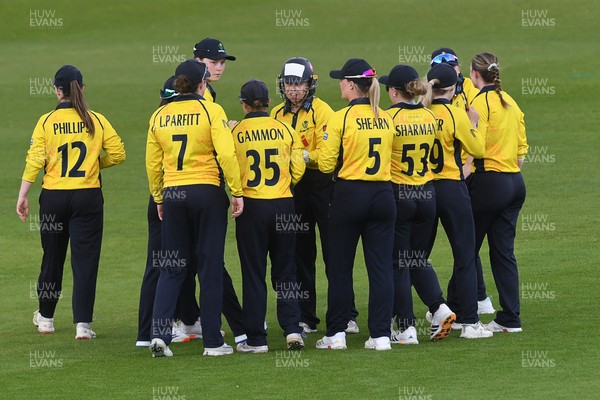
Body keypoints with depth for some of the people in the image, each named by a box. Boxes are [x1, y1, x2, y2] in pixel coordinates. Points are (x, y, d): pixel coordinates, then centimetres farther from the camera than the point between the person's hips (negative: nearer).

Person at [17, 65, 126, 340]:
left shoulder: (46, 122, -4)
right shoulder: (96, 121, -2)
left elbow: (34, 160, -8)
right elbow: (117, 153, -1)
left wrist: (22, 196, -6)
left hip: (54, 197, 1)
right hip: (88, 196, -1)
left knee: (52, 257, 15)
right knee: (85, 260, 0)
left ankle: (45, 318, 28)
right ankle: (82, 323, -6)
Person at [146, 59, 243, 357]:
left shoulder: (159, 116, 6)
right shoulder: (211, 111, -6)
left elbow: (152, 163, 10)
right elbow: (226, 154, -14)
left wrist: (158, 199, 20)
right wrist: (237, 192, -8)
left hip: (172, 195, 3)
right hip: (208, 192, -3)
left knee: (171, 268, 8)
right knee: (210, 268, 3)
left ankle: (159, 334, -7)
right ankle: (213, 342, 5)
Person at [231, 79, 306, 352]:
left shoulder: (235, 133, -5)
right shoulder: (285, 130, 2)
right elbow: (298, 169, 3)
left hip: (251, 207, -2)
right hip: (283, 206, 2)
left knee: (253, 273, 4)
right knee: (285, 271, 12)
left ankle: (256, 339, 5)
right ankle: (292, 329, 0)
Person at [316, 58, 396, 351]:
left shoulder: (340, 118, -11)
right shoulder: (385, 119, 5)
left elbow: (326, 164, -11)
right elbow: (387, 158, 13)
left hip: (349, 195, -4)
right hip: (382, 193, 4)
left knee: (340, 267, 7)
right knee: (381, 266, 5)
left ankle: (336, 334, 10)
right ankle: (381, 334, 4)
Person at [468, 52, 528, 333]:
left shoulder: (480, 102, -10)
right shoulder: (510, 103, 13)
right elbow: (522, 149, 16)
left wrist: (460, 183, -15)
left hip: (488, 182, -7)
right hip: (515, 182, 8)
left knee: (468, 248, 4)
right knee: (504, 251, 8)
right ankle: (510, 318, 5)